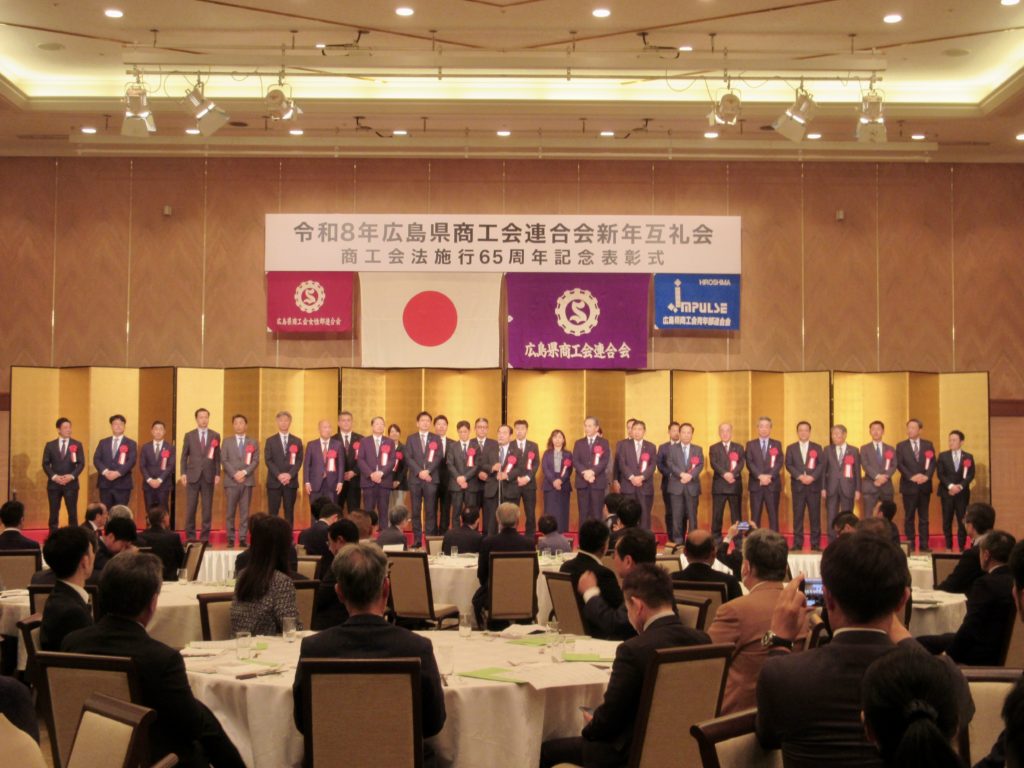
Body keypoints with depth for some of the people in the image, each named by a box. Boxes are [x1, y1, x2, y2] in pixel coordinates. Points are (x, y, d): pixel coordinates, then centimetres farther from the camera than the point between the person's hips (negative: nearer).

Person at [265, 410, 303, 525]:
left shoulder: (297, 441, 11)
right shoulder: (270, 441, 8)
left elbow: (299, 460, 3)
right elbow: (268, 460, -1)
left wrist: (290, 474, -12)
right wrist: (278, 475, -14)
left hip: (291, 482, 1)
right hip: (274, 482, -1)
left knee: (289, 512, 2)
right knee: (273, 513, -3)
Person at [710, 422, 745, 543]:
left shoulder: (738, 448, 13)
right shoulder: (714, 448, 10)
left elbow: (741, 464, -1)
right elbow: (714, 464, -5)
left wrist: (732, 474, -19)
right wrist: (724, 474, -21)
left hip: (735, 485, 1)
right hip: (719, 486, -1)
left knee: (736, 514, 1)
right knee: (717, 515, -1)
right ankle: (716, 540, 4)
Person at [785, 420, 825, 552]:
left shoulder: (817, 447, 11)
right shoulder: (791, 448, 11)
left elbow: (821, 465, 1)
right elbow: (788, 465, 1)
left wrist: (812, 477, -14)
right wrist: (800, 476, -14)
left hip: (814, 485, 0)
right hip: (797, 486, 0)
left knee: (815, 516, -1)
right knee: (798, 516, -1)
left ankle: (815, 544, 2)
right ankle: (797, 544, 2)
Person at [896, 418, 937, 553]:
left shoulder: (928, 444, 10)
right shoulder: (901, 446, 5)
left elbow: (933, 462, 2)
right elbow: (899, 464, -4)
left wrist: (927, 476, -14)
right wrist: (911, 477, -17)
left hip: (924, 486, 1)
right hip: (909, 486, -1)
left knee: (924, 517, 4)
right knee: (909, 517, 1)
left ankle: (924, 545, 4)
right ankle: (910, 545, 4)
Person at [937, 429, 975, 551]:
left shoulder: (968, 457, 9)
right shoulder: (943, 456, 8)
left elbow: (971, 475, 1)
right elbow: (940, 473, -1)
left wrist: (960, 486, -15)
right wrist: (950, 486, -15)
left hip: (962, 493, 0)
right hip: (947, 492, 0)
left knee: (962, 521, -2)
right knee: (947, 521, 0)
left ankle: (962, 547, 3)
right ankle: (948, 547, 6)